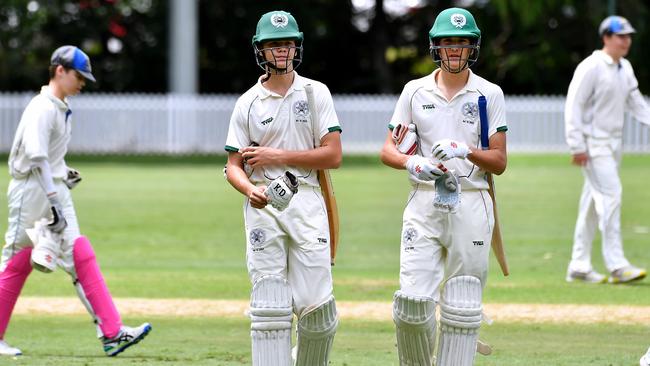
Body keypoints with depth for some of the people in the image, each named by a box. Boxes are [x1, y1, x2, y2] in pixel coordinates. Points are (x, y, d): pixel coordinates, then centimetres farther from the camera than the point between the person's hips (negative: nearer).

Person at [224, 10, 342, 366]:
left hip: (306, 202, 0)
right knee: (269, 308, -5)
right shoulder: (247, 103, 7)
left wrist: (276, 156, -8)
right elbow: (233, 167, 6)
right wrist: (250, 190, -16)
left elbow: (333, 156, -1)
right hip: (263, 204, 0)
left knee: (316, 305, -5)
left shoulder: (315, 93, 6)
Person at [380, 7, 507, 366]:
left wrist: (466, 152, -19)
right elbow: (388, 151, 6)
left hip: (471, 205, -1)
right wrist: (412, 163, -16)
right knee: (413, 299, -10)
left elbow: (499, 162, 1)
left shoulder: (489, 94, 4)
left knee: (463, 306, -1)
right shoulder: (415, 91, 9)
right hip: (424, 202, 1)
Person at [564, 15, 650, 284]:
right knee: (611, 194, -16)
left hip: (614, 142, 9)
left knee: (595, 201, 10)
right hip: (593, 143, -9)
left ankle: (579, 267, 15)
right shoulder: (591, 67, -13)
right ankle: (616, 265, -17)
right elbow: (574, 106, -16)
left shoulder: (625, 68, 12)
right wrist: (577, 146, -20)